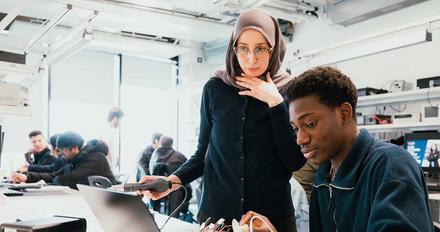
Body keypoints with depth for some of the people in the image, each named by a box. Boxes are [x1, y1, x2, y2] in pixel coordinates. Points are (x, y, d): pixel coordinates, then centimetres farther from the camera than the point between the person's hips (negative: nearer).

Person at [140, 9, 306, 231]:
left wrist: (275, 103, -15)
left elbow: (295, 162, -10)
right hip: (215, 212, 1)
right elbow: (204, 150, 6)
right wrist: (175, 179, -11)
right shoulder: (215, 89, -2)